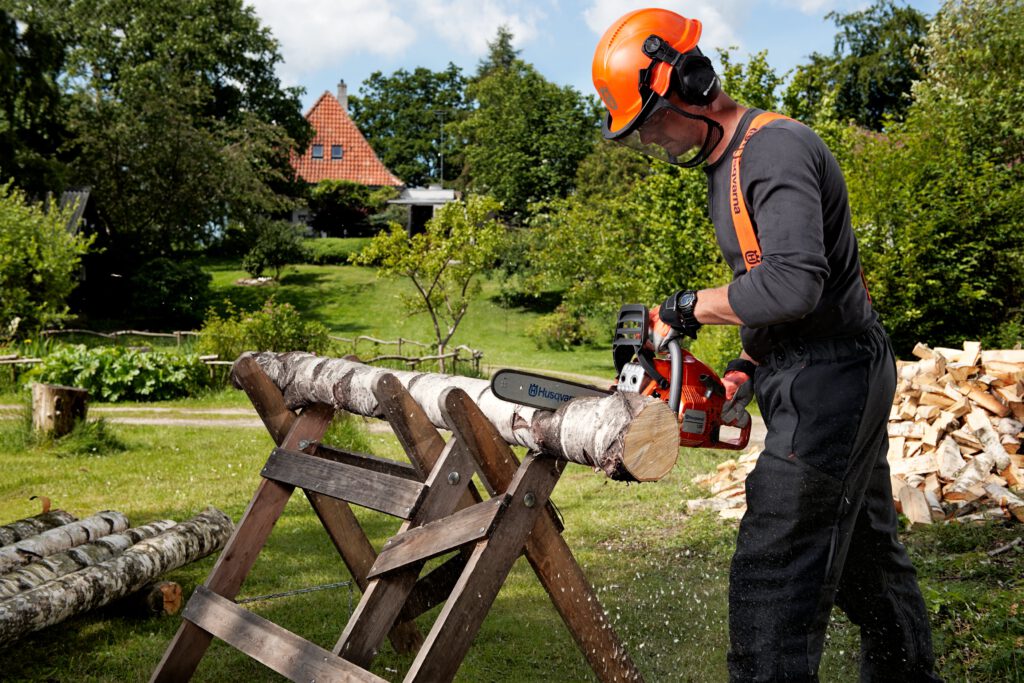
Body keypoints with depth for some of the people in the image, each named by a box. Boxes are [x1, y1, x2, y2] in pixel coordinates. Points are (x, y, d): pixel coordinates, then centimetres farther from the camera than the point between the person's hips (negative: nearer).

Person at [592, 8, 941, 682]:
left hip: (829, 383, -10)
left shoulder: (776, 148, -18)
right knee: (868, 556, 22)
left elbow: (792, 283, -31)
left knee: (774, 574, -10)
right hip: (832, 383, 10)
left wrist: (688, 308, -18)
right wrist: (748, 366, 8)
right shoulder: (727, 165, 14)